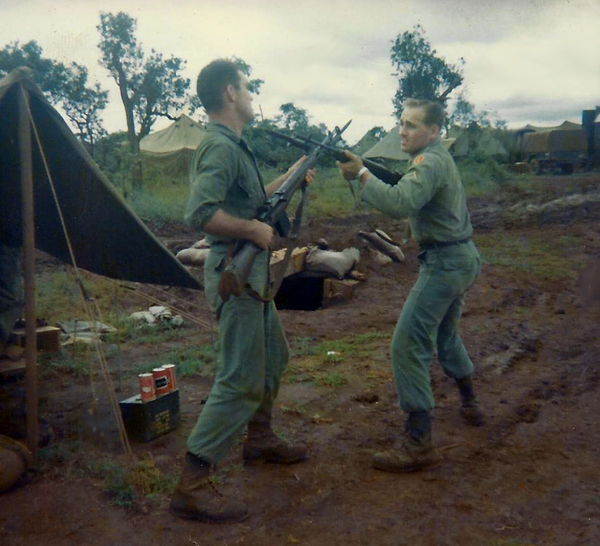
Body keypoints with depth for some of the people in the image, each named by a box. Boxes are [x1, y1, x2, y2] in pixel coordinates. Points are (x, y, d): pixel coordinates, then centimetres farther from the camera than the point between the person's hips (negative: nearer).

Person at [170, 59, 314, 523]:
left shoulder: (235, 145, 15)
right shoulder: (220, 147, -18)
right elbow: (201, 213, -30)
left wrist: (289, 179, 24)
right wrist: (254, 230, -21)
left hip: (252, 273, 11)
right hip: (235, 274, -11)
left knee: (274, 357, 22)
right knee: (241, 379, -9)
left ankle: (260, 440, 39)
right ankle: (192, 487, -2)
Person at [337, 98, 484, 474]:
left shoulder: (430, 162, -18)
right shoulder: (439, 157, 16)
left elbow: (400, 204, -33)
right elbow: (408, 199, 12)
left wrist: (361, 174, -26)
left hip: (445, 263, -11)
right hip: (464, 259, 11)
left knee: (409, 345, -12)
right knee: (445, 334, 26)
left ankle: (420, 444, -10)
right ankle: (470, 404, 42)